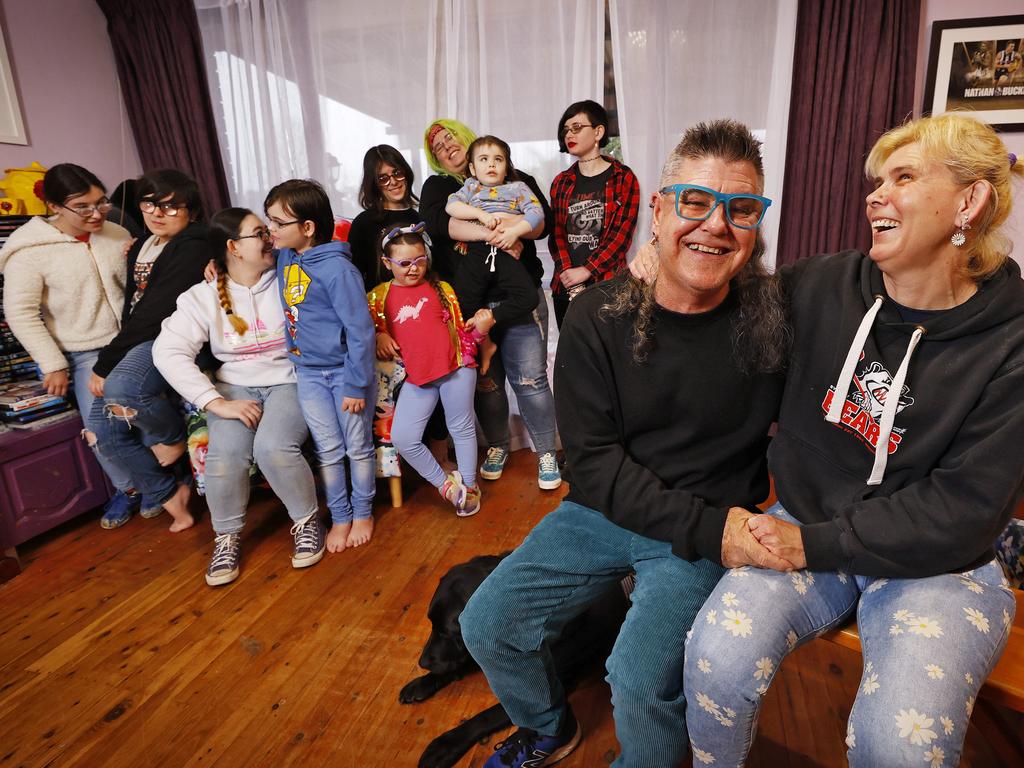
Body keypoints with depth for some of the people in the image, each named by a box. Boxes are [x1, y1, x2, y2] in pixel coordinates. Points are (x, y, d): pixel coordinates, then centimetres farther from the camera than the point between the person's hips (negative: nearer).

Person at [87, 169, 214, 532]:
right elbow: (131, 308, 18)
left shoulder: (193, 247, -12)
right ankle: (168, 493, 12)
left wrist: (105, 364, -15)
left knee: (119, 389, -34)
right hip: (140, 342, 8)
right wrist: (107, 361, 4)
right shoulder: (141, 247, 18)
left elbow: (156, 312, -18)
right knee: (103, 427, -5)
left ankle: (172, 436, -3)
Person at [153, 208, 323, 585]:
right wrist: (217, 402, -20)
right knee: (225, 453, -24)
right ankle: (227, 536, 4)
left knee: (274, 446, -29)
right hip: (236, 385, 2)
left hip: (289, 380, -1)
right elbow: (168, 351, -9)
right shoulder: (202, 296, 0)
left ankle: (306, 521, -2)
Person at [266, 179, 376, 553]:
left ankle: (363, 513, 29)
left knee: (358, 447, 10)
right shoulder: (285, 258, 3)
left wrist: (356, 385, -18)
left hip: (345, 371, -6)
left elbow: (360, 330, -19)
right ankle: (339, 517, 27)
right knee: (328, 451, 13)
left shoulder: (337, 268, -20)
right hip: (308, 373, 6)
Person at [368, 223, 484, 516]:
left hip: (455, 366, -2)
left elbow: (460, 326, 12)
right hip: (416, 376, 2)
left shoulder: (442, 288, 9)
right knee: (402, 437, -4)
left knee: (461, 428, 7)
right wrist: (379, 336, -5)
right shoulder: (379, 296, 10)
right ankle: (446, 484, 14)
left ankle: (469, 485, 27)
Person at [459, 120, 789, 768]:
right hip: (604, 512, 2)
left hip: (712, 527, -1)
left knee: (641, 680, -21)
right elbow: (593, 459, -12)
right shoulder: (598, 318, -11)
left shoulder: (774, 318, -12)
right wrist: (707, 527, -20)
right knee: (488, 624, -1)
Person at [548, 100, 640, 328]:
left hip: (608, 286, -3)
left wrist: (585, 271, -14)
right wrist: (569, 276, -10)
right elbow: (556, 233, 5)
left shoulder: (624, 178, 1)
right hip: (565, 287, 4)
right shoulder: (561, 182, 13)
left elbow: (622, 234, -7)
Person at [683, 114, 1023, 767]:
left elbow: (963, 510, -13)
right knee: (717, 658, -24)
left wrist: (816, 544, -18)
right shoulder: (822, 286, -3)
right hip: (807, 526, 2)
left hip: (936, 564, -1)